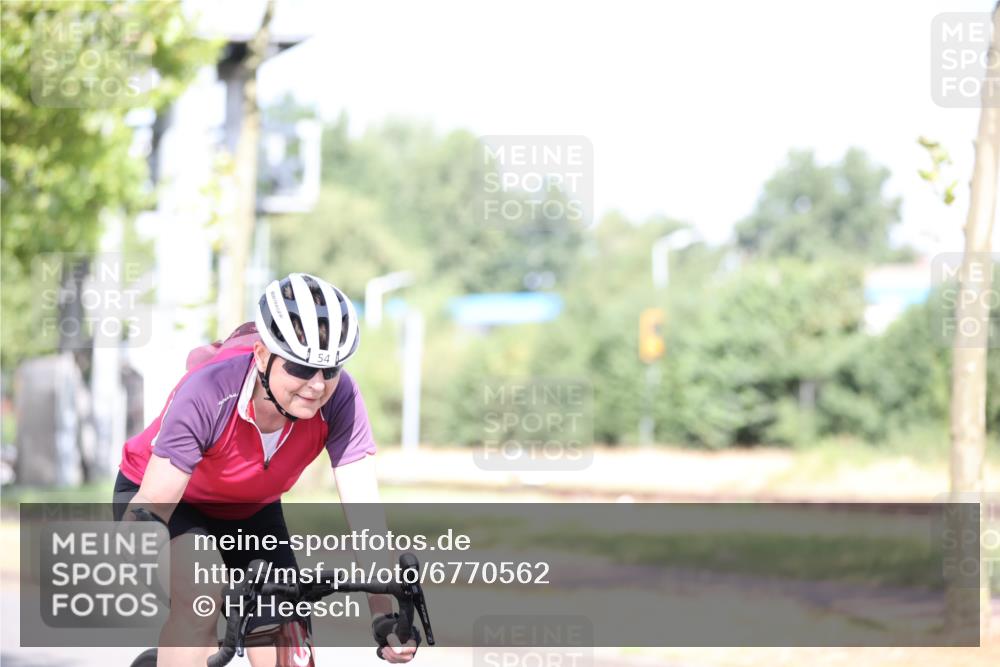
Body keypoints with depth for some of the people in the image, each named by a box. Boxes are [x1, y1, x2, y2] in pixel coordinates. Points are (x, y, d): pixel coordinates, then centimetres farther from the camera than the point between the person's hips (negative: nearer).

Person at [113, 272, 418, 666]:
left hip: (249, 513, 4)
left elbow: (362, 509, -31)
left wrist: (384, 615, -42)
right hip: (163, 495, -4)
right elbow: (151, 506, -39)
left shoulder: (339, 398, -28)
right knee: (201, 593, -33)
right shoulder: (209, 392, -37)